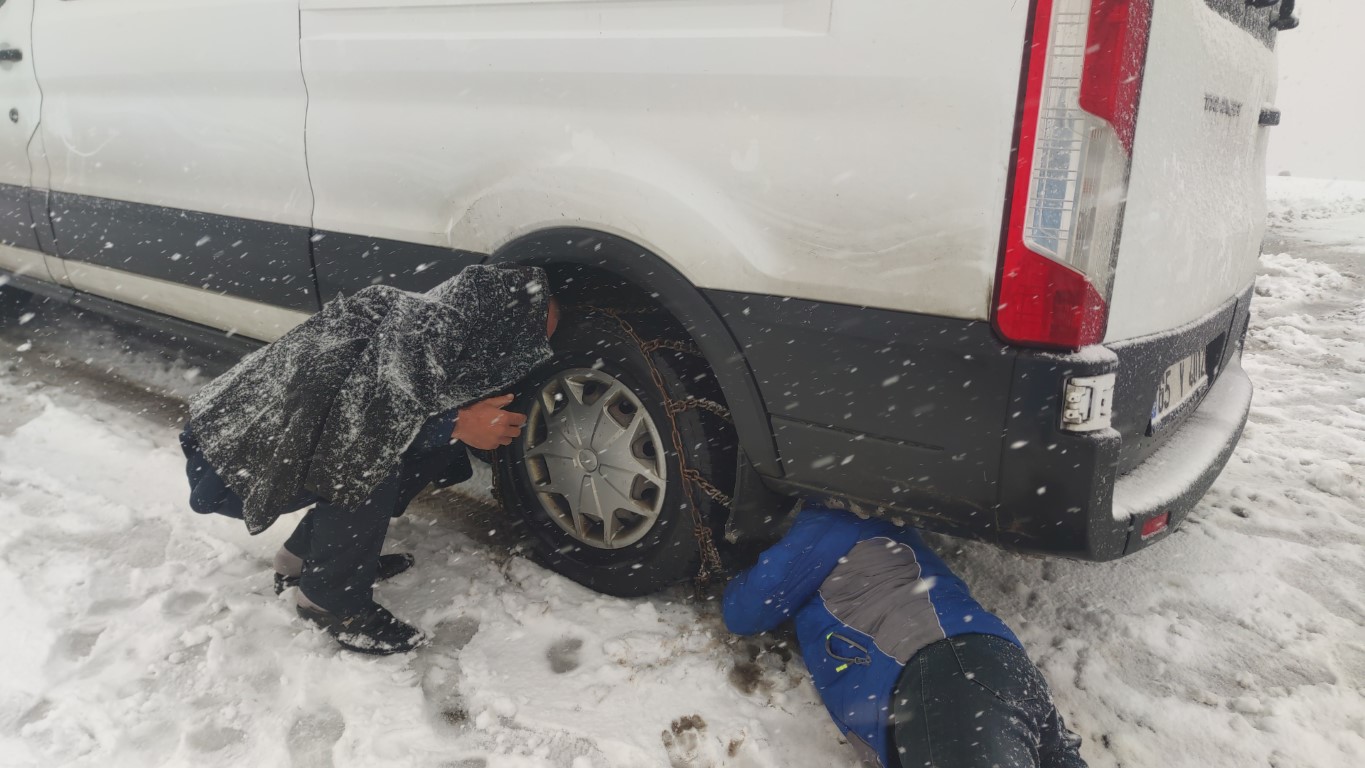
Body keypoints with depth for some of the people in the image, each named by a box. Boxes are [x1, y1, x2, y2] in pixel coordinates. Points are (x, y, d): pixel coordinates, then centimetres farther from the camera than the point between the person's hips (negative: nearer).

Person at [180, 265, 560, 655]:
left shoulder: (442, 322, -4)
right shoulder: (424, 327, -29)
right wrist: (457, 425, -25)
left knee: (430, 452, 3)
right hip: (237, 460, -8)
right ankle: (332, 601, -6)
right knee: (371, 464, -28)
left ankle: (305, 558, 17)